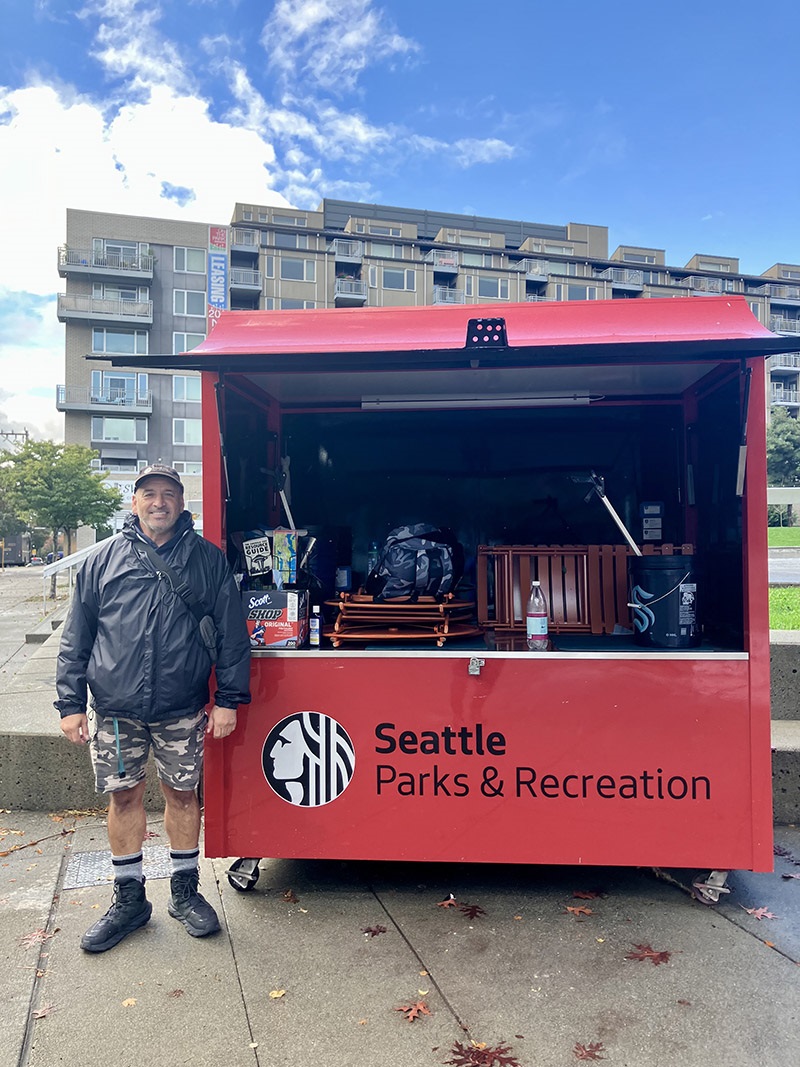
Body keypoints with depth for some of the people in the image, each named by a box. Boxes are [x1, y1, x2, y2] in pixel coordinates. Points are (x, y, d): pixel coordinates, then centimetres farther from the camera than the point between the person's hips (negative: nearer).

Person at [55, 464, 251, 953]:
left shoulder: (209, 560, 1)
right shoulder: (104, 560, 4)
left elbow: (232, 634, 1)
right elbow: (76, 639, 7)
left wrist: (228, 699, -3)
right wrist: (71, 703, 3)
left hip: (182, 710, -1)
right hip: (114, 710, 1)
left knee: (182, 793, 9)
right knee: (124, 796, 10)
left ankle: (185, 891, 29)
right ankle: (129, 899, 28)